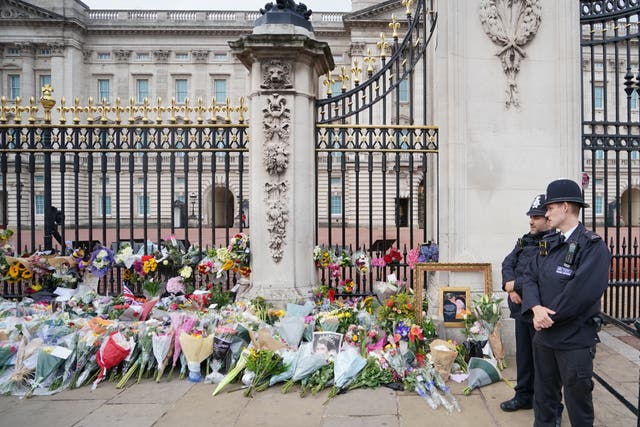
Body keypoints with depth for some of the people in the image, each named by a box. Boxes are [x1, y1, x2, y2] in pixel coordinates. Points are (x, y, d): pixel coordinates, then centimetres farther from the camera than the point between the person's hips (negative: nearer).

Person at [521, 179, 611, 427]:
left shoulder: (593, 246, -15)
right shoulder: (548, 244, 8)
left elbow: (581, 292, -25)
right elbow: (530, 277, 2)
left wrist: (550, 317, -17)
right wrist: (536, 308, -15)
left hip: (575, 340, -6)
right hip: (544, 335, 7)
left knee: (577, 398, 11)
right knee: (543, 395, 20)